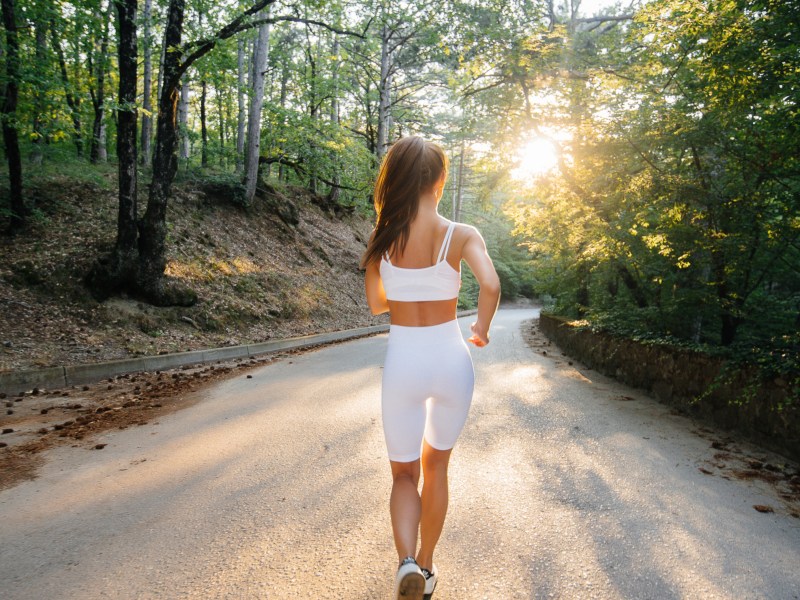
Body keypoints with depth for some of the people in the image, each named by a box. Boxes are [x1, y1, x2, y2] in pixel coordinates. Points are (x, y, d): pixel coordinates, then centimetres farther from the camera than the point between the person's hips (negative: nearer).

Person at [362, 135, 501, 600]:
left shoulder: (382, 238, -3)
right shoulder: (462, 235, -7)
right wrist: (481, 330, -4)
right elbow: (491, 286, -22)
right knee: (436, 467, 23)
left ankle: (407, 562, -4)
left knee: (404, 473, 20)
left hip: (403, 365, 0)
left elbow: (376, 304, 5)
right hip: (450, 359, 0)